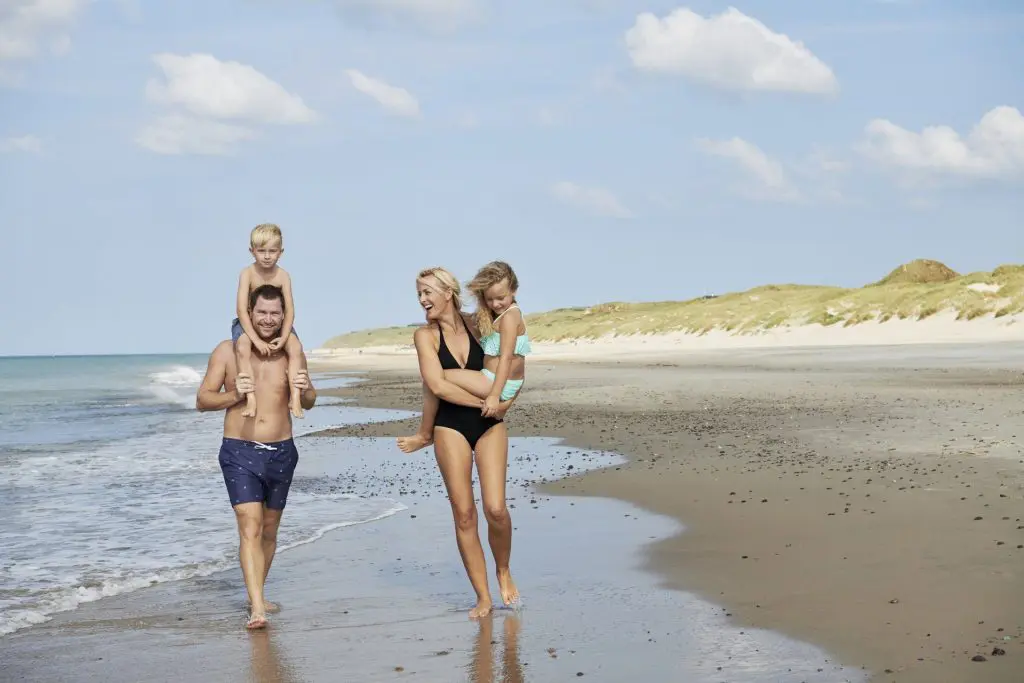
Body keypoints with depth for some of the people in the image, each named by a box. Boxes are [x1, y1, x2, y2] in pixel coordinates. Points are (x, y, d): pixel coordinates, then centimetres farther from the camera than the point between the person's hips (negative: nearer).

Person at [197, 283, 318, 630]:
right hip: (239, 451, -4)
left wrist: (305, 389, -12)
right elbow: (202, 399, -2)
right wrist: (234, 395, -21)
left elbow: (308, 403, 12)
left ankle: (255, 595, 31)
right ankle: (257, 608, -19)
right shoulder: (227, 351, -3)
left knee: (269, 529, 14)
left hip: (281, 452, 4)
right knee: (250, 528, -14)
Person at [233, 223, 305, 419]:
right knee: (242, 348, -33)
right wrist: (256, 340, -28)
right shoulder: (248, 273, -15)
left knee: (296, 347, -24)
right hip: (248, 322, -2)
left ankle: (295, 397, -26)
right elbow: (241, 309, -21)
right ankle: (251, 398, -37)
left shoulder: (283, 276, -9)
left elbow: (289, 310, -11)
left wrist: (284, 337, -26)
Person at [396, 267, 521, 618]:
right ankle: (483, 597, 8)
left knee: (496, 509, -10)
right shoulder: (426, 335, -2)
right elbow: (437, 386, -13)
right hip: (451, 428, -1)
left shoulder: (477, 325, 3)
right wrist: (485, 402, -14)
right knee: (464, 514, -1)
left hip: (489, 425, 1)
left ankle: (503, 571, 19)